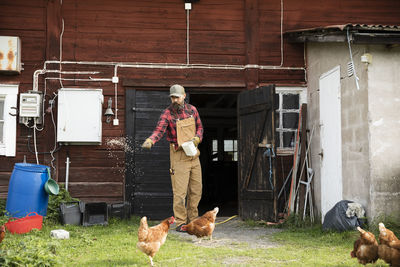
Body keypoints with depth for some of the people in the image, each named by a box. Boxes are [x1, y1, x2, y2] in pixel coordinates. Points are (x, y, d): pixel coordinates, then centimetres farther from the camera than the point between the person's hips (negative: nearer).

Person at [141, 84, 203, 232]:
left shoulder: (192, 110, 5)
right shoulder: (167, 114, -11)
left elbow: (199, 127, 15)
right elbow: (159, 130, -24)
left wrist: (196, 139, -6)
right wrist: (149, 141, -44)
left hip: (193, 153, 5)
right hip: (178, 156, -5)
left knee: (196, 190, 11)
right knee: (180, 191, -9)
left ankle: (192, 220, 25)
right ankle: (180, 223, 0)